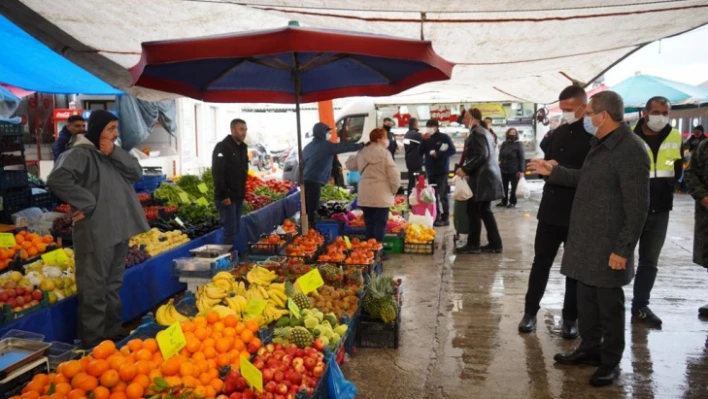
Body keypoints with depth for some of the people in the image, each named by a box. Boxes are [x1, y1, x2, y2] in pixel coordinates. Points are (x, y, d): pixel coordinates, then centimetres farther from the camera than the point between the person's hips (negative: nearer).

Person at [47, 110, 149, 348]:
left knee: (114, 285, 19)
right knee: (95, 289, -1)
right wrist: (87, 204, -21)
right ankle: (93, 341, 9)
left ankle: (114, 330, 33)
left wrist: (115, 153, -8)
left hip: (118, 230, 9)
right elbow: (57, 179, -25)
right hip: (96, 234, -9)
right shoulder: (80, 153, -12)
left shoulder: (113, 154, 15)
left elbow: (137, 173, 5)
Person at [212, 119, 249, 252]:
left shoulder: (243, 147, 13)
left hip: (238, 197, 8)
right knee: (230, 230, -8)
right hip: (227, 197, -8)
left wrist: (242, 193, 14)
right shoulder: (222, 147, -12)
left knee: (235, 229, 12)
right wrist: (223, 195, -22)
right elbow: (217, 173, -19)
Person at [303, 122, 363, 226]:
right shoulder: (326, 145, -4)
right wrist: (361, 145, -1)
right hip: (314, 182, -8)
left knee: (307, 210, 11)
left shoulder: (308, 147, 20)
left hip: (305, 181, 8)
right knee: (311, 210, -8)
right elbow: (344, 146, -6)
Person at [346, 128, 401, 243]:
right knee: (380, 225, 0)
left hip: (365, 195, 6)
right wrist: (394, 190, 0)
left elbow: (350, 165, 22)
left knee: (369, 225, 14)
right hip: (381, 196, -6)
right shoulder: (384, 153, -11)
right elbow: (394, 174, -14)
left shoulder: (362, 153, 8)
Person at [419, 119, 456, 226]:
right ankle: (436, 217, 12)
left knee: (442, 195, -5)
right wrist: (424, 141, -7)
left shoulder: (444, 137, -1)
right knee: (433, 195, 6)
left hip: (442, 170, -4)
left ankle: (445, 218, 0)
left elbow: (452, 150, -7)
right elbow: (420, 153, 4)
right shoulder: (427, 138, 10)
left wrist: (438, 153, -14)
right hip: (430, 171, 5)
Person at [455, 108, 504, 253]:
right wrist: (468, 169, 20)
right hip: (488, 175, 10)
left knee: (473, 210, -3)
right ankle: (495, 244, 13)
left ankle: (473, 244, 3)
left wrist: (465, 169, -20)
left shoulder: (476, 132, -12)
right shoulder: (485, 131, 19)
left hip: (481, 177, -10)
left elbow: (481, 156, -22)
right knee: (485, 210, 12)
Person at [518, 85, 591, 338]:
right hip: (551, 208, 5)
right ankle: (530, 312, 21)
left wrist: (559, 171, -21)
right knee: (540, 261, 9)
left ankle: (570, 318, 22)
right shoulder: (558, 133, 11)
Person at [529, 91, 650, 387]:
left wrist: (623, 249, -19)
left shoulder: (630, 150, -19)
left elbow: (637, 207, -20)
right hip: (586, 241, 9)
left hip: (608, 246, -9)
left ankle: (611, 362, 20)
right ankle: (590, 349, 32)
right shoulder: (600, 144, 12)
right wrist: (554, 172, 17)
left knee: (609, 305, 5)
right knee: (586, 299, 17)